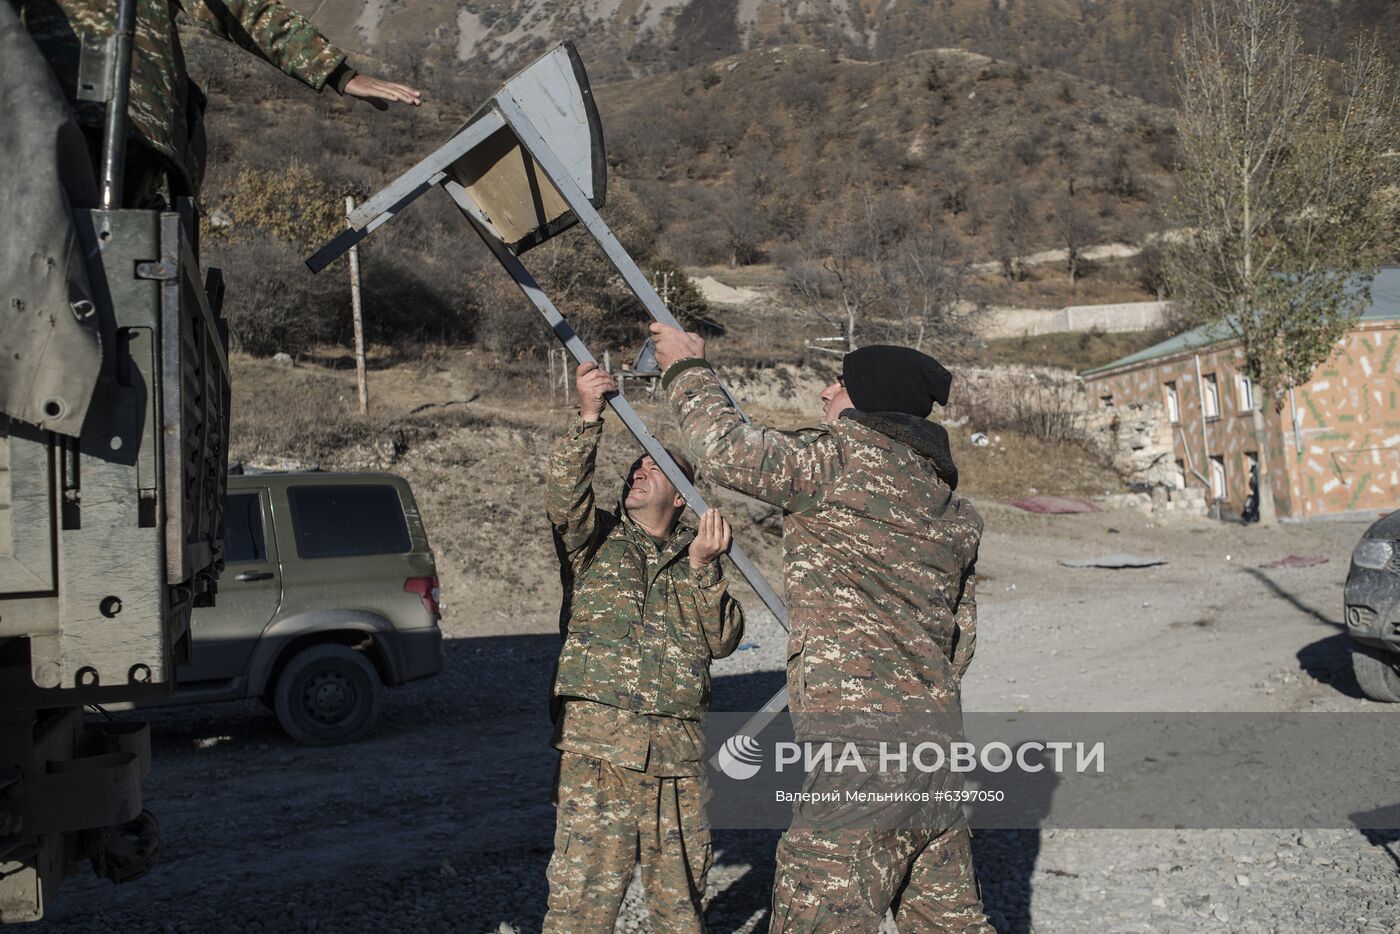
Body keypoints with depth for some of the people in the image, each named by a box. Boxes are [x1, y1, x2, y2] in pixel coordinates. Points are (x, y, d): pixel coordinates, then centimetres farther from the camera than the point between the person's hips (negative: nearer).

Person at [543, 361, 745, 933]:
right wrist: (588, 419, -24)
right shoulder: (594, 539, 9)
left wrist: (702, 568, -8)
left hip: (679, 756, 3)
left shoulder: (697, 557, 16)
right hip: (598, 746, -3)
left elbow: (722, 640, 4)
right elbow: (565, 496, -13)